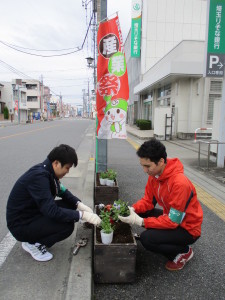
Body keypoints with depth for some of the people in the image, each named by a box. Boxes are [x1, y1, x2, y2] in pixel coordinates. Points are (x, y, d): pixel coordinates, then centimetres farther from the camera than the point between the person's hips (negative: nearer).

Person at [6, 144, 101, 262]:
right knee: (67, 226, -24)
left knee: (70, 205, 2)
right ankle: (32, 243, 0)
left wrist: (79, 204, -6)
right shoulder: (39, 176, -30)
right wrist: (82, 215, -27)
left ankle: (36, 238, 10)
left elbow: (63, 191, 10)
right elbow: (52, 211, -33)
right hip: (21, 225, -9)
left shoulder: (48, 171, -2)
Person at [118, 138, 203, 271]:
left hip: (187, 228, -8)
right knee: (139, 212, -1)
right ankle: (170, 244, 12)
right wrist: (132, 209, -19)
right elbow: (148, 201, 0)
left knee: (146, 238, -23)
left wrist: (141, 221, -33)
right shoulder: (154, 175, -9)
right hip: (169, 217, 8)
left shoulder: (180, 183, -33)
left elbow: (173, 220, -29)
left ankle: (184, 251, 3)